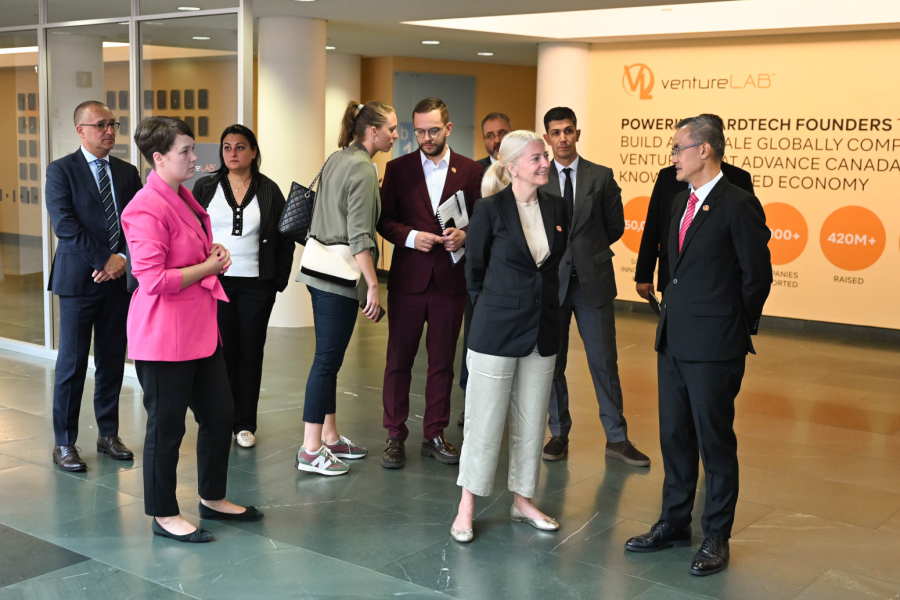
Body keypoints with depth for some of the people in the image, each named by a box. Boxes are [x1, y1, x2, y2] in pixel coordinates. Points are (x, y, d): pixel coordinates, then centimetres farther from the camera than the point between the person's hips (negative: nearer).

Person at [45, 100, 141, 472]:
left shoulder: (127, 173, 12)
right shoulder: (62, 170, -2)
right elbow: (64, 225, -12)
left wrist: (123, 258, -11)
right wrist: (104, 259, -15)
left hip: (119, 278, 4)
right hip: (79, 279, -4)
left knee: (112, 361, 10)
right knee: (72, 363, 0)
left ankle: (108, 435, 22)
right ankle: (64, 443, 10)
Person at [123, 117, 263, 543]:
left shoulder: (183, 197, 13)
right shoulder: (147, 208, -19)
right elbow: (153, 279, -24)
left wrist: (213, 254, 7)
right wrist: (207, 268, -14)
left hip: (199, 327, 10)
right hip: (163, 335, -10)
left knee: (220, 415, 16)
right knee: (166, 424, 3)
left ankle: (212, 498, 33)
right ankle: (163, 515, 18)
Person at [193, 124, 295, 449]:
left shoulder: (269, 191, 5)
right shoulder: (205, 188, 7)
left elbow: (285, 239, 7)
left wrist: (280, 280, 0)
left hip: (256, 285, 0)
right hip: (215, 281, 0)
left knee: (251, 352, 4)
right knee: (222, 351, 0)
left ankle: (245, 424, 14)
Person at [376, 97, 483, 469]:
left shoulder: (470, 171, 5)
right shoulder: (397, 169, 4)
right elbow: (384, 220, 3)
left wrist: (465, 236, -13)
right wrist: (411, 236, -14)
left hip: (450, 280, 1)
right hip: (407, 278, 0)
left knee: (442, 362, 8)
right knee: (399, 360, 4)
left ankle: (435, 435, 20)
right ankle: (395, 437, 13)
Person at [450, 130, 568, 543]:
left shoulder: (556, 207, 5)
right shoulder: (489, 209, -9)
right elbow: (474, 268, 1)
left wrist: (543, 305, 13)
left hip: (542, 331, 5)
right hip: (497, 330, -5)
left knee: (531, 420, 12)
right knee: (484, 420, 1)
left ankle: (523, 500, 26)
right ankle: (467, 508, 13)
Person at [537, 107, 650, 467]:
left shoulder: (602, 177, 3)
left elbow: (615, 226, 8)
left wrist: (588, 250, 6)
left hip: (593, 281, 0)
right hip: (551, 281, 1)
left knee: (604, 362, 2)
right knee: (552, 362, 8)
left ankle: (617, 438, 13)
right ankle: (559, 434, 22)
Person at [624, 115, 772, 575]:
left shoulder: (738, 205, -12)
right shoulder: (681, 202, 13)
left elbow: (757, 275, -10)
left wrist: (735, 329, -1)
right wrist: (674, 320, 14)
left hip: (714, 348, -8)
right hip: (674, 342, 8)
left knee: (715, 443, 3)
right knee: (674, 438, 15)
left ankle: (717, 538, 17)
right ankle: (674, 524, 29)